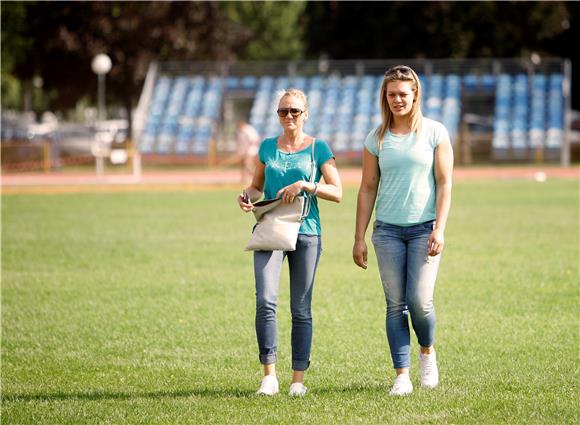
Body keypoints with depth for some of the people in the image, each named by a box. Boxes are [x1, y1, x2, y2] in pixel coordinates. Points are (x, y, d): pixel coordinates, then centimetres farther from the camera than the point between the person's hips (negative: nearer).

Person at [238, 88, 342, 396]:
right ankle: (269, 375, -12)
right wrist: (247, 196, -2)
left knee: (301, 309, 3)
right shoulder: (267, 147, 11)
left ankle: (298, 379, 10)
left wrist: (305, 186, -15)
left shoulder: (318, 148, 3)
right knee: (265, 300, -16)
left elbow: (337, 193, -1)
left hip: (306, 233, -1)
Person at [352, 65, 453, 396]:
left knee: (420, 301, -9)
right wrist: (359, 238, 7)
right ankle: (402, 375, 5)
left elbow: (445, 183, -1)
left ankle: (427, 351, 20)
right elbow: (367, 189, 10)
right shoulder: (377, 139, 7)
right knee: (395, 305, 1)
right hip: (388, 230, 2)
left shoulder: (435, 132, 1)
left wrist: (440, 229, -10)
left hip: (424, 229, -2)